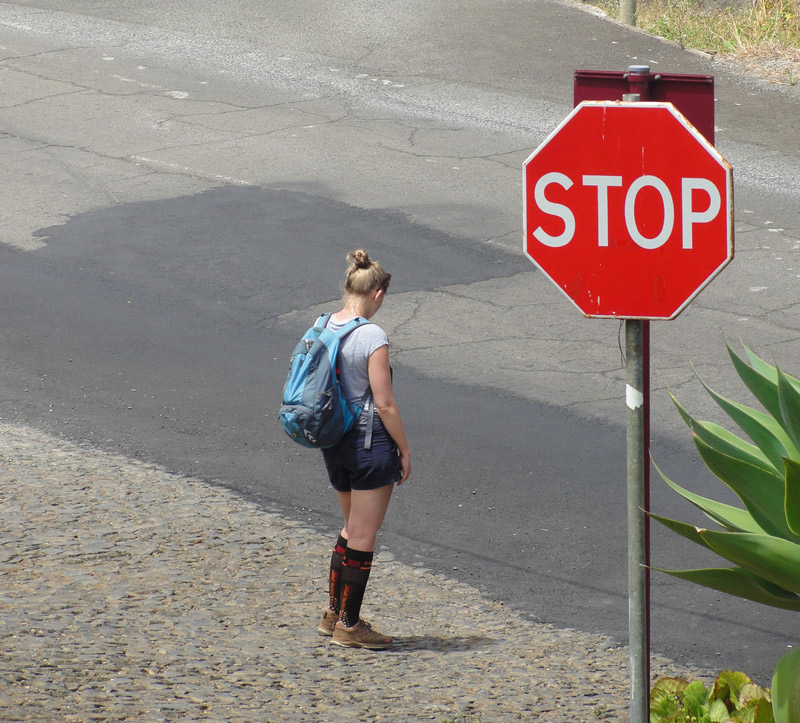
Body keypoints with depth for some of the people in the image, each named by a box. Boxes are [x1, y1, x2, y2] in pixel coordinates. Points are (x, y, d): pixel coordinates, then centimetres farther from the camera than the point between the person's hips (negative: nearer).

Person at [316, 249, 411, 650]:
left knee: (353, 528, 23)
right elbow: (384, 404, -17)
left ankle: (334, 613, 28)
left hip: (332, 440, 7)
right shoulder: (372, 337, -19)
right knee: (363, 536, 4)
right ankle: (349, 625, 10)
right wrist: (405, 450, -7)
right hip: (370, 438, -7)